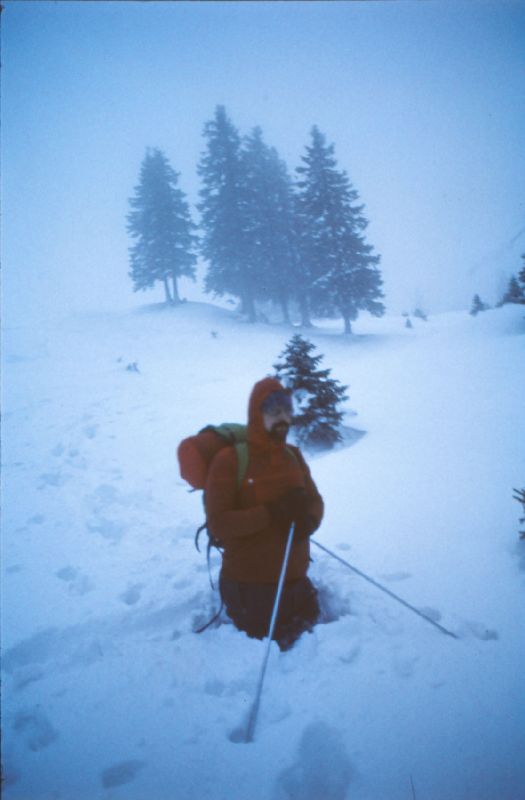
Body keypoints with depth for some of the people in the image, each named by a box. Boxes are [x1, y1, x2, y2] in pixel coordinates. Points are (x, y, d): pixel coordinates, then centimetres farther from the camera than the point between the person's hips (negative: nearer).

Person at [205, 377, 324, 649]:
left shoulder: (294, 456, 6)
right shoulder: (230, 460, -14)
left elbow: (315, 500, 9)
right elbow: (218, 524, -18)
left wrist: (309, 520, -15)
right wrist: (271, 512, -27)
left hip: (296, 579, 6)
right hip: (249, 585, -6)